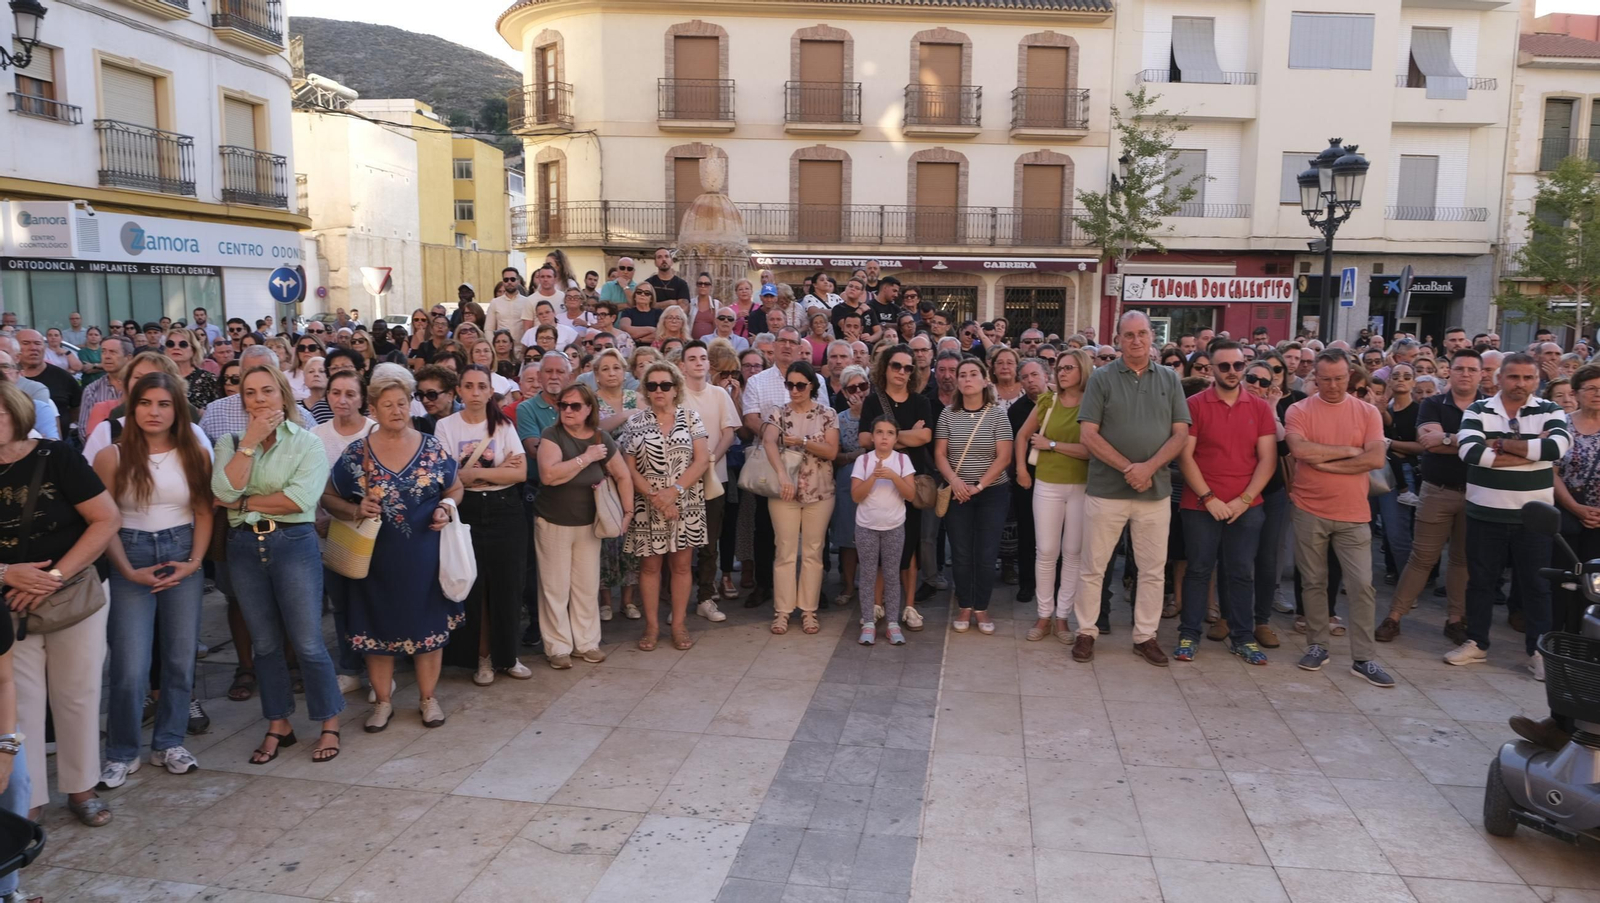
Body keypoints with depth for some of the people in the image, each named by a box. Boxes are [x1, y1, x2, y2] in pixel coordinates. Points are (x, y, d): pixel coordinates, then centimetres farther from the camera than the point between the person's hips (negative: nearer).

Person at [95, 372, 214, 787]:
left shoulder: (196, 454, 2)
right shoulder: (112, 457, -4)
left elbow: (204, 512, 4)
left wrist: (194, 561, -7)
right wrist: (128, 570, -12)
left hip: (183, 556, 2)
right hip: (130, 559, -2)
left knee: (181, 657, 7)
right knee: (130, 665, -4)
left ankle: (169, 743, 22)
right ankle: (121, 752, 14)